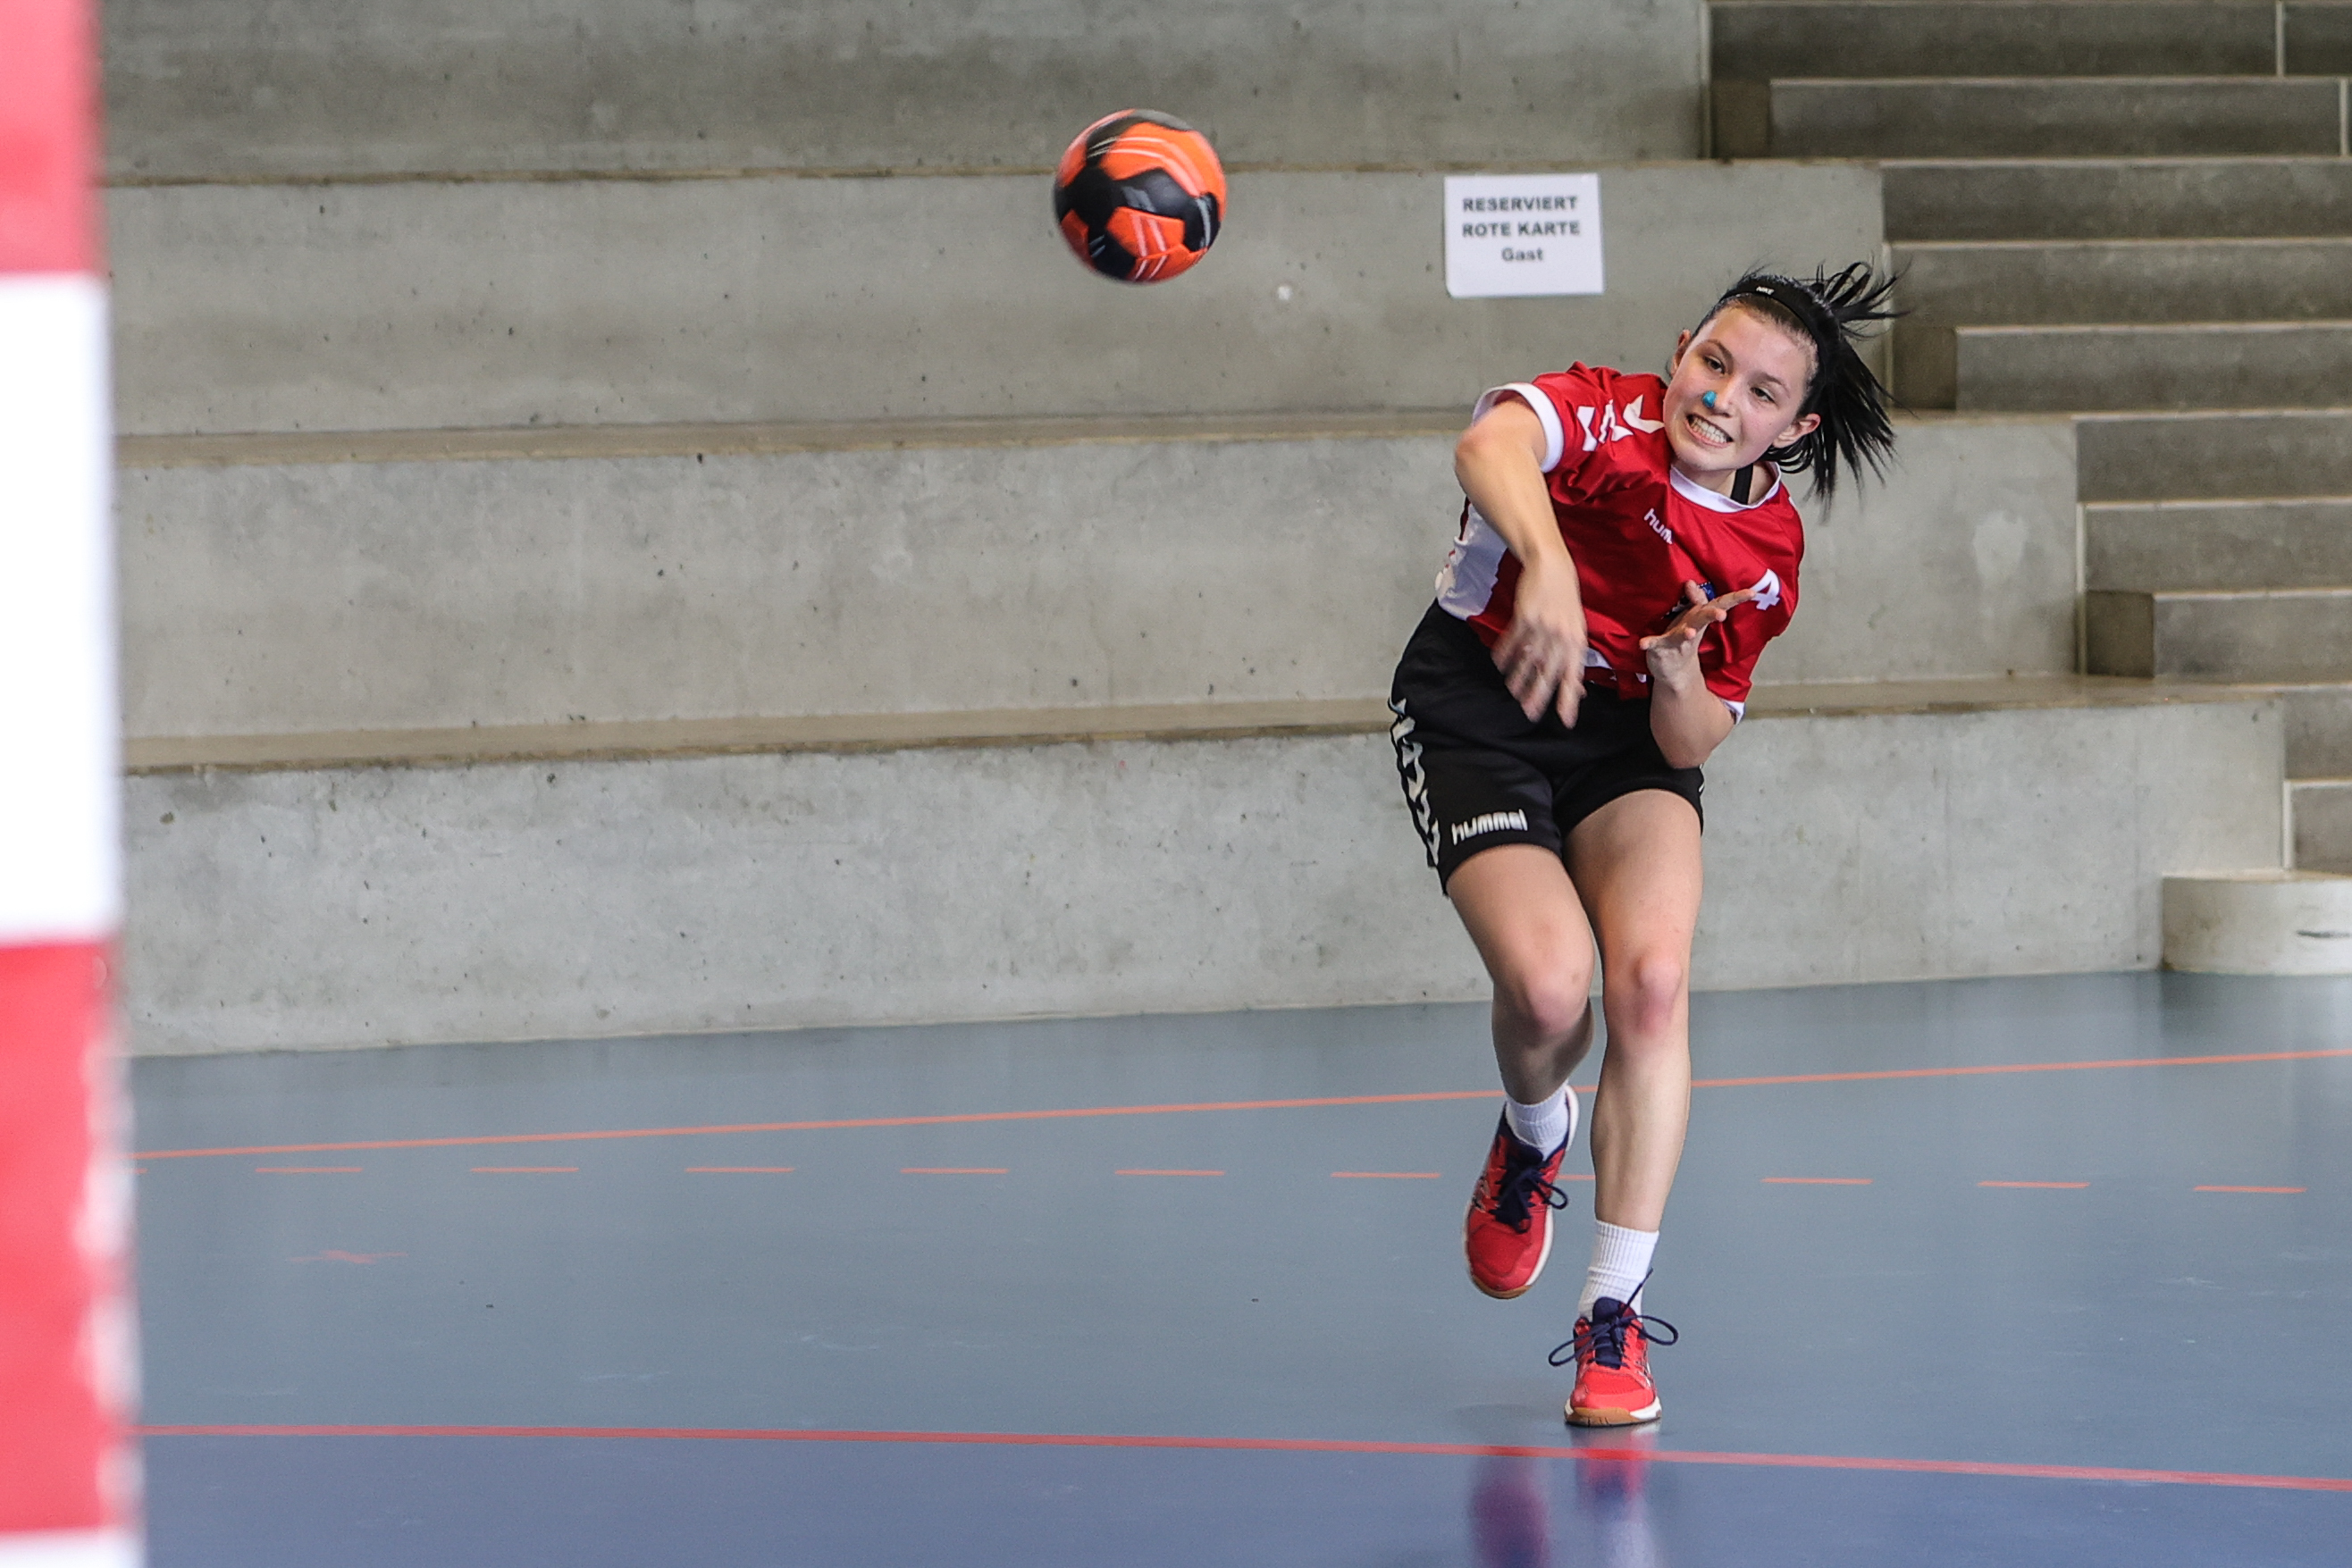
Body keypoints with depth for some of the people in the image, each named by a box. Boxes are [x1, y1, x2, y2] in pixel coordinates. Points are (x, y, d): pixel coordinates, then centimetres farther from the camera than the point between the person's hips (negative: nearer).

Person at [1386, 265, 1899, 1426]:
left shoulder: (1767, 552, -8)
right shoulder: (1599, 417, -22)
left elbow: (1695, 742, -5)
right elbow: (1490, 447, -47)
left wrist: (1681, 679, -28)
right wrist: (1545, 561, -66)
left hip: (1629, 737, 3)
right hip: (1475, 714, -3)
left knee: (1651, 977, -21)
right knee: (1549, 983, -24)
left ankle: (1613, 1319, -13)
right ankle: (1534, 1138, 16)